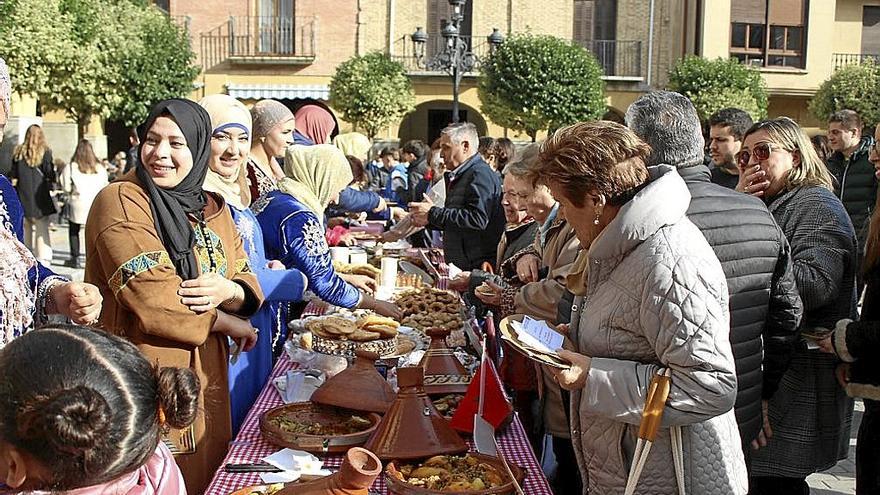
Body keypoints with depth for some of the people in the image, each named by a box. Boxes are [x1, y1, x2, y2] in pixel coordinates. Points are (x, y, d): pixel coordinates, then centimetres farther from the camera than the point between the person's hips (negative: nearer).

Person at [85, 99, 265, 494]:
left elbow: (248, 284, 8)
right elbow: (151, 298, -20)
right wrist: (229, 323, -9)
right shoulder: (120, 202, -11)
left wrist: (229, 291, -16)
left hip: (205, 383, 6)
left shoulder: (213, 210, 10)